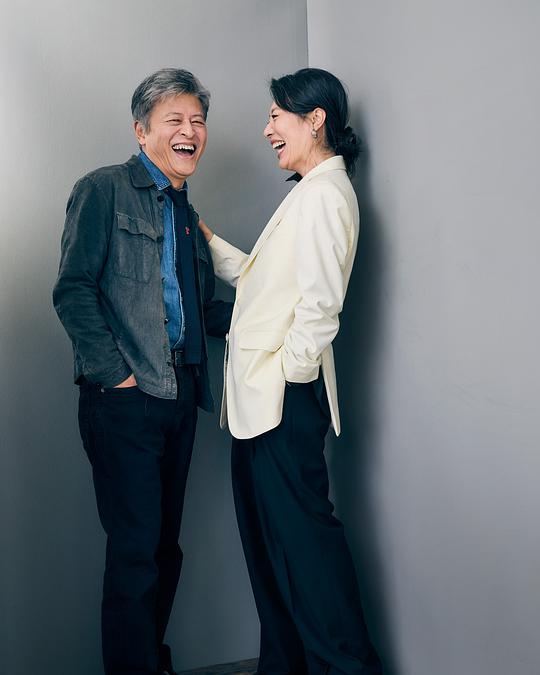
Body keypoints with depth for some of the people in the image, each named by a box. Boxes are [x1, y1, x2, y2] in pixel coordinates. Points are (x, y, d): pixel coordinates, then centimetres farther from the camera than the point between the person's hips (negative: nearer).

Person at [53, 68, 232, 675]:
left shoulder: (186, 214, 20)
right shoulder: (104, 190, -1)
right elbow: (73, 290, -10)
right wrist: (116, 374, -16)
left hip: (179, 397, 7)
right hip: (124, 398, -7)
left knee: (165, 544, 13)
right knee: (136, 547, -5)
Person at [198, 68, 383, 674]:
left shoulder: (325, 193, -13)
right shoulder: (307, 192, 20)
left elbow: (320, 304, -20)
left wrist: (288, 375, -14)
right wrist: (209, 243, 20)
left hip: (283, 395, -10)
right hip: (259, 396, 10)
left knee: (300, 527, -3)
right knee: (267, 530, 15)